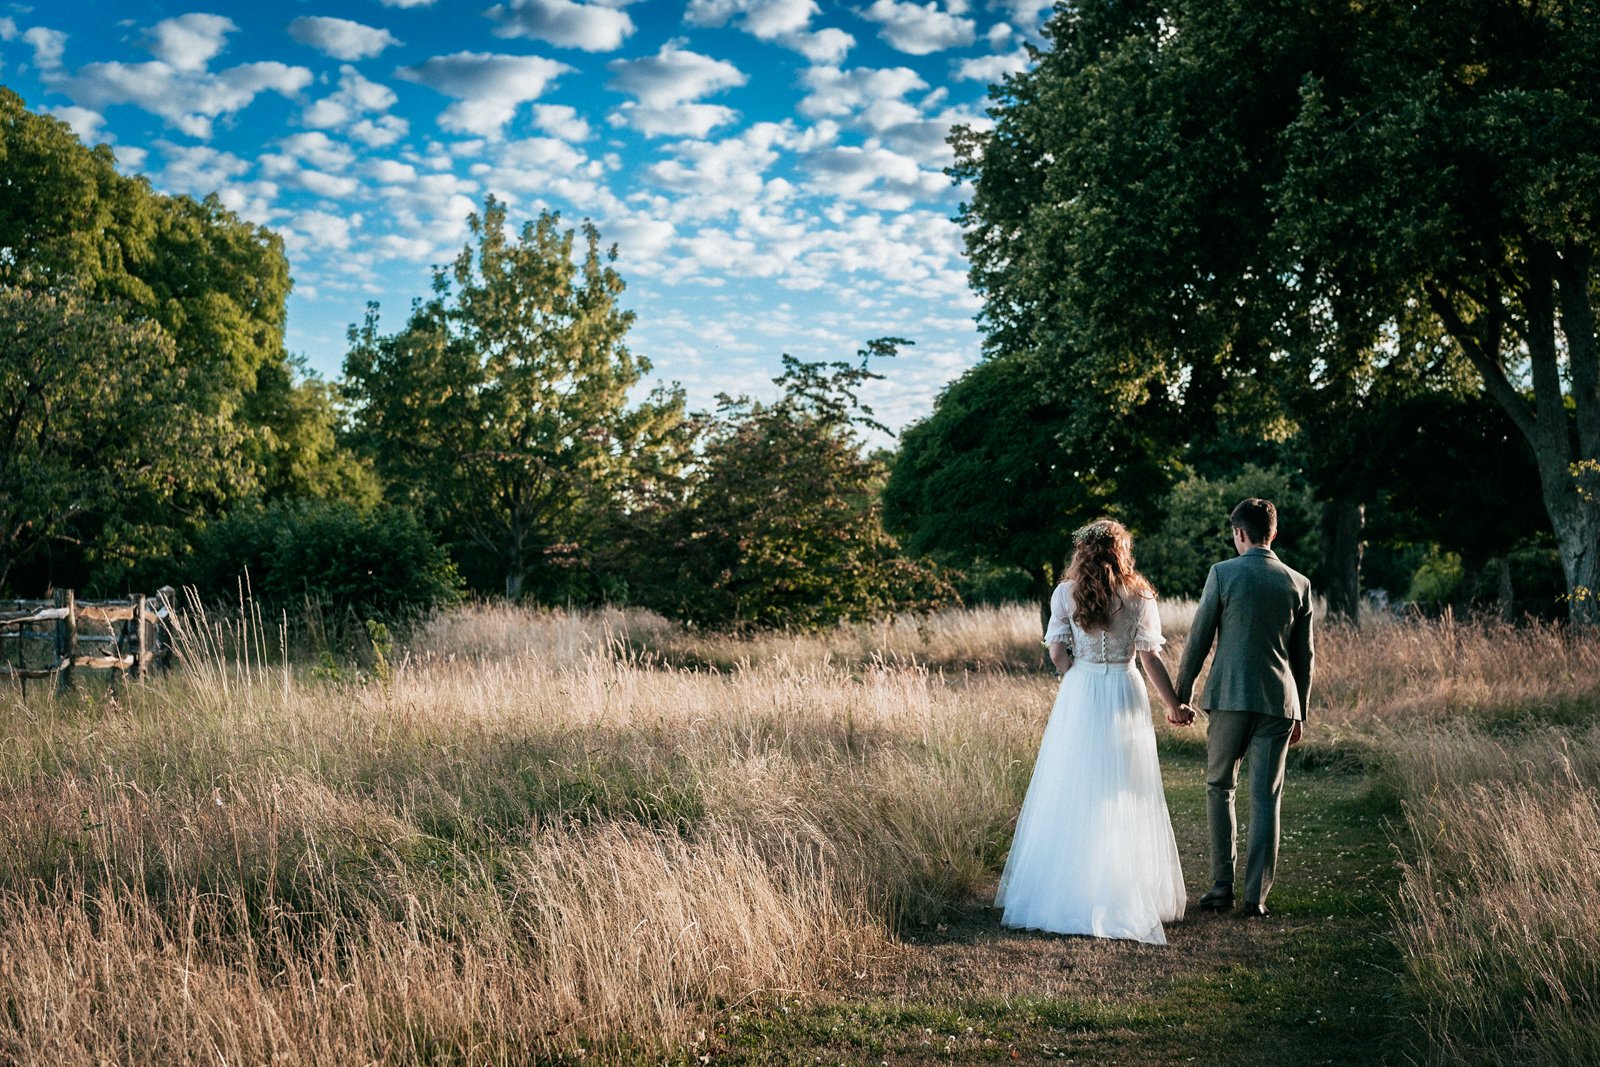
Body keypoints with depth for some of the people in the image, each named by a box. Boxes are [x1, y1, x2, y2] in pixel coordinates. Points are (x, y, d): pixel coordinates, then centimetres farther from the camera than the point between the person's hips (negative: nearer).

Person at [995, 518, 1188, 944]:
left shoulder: (1065, 594, -1)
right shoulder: (1140, 597, -2)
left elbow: (1057, 653, -3)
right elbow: (1150, 658, -3)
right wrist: (1173, 705, 7)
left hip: (1078, 698, 1)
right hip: (1126, 698, 0)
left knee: (1071, 794, 7)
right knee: (1124, 797, 6)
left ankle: (1066, 889, 11)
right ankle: (1128, 892, 10)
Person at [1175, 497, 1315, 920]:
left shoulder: (1223, 573, -4)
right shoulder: (1298, 583, 6)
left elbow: (1198, 639, -4)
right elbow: (1304, 654, 11)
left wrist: (1181, 695, 5)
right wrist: (1301, 712, 20)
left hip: (1231, 696, -2)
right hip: (1279, 700, 2)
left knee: (1219, 787, 13)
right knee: (1266, 798, 5)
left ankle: (1222, 886, 10)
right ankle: (1256, 896, 4)